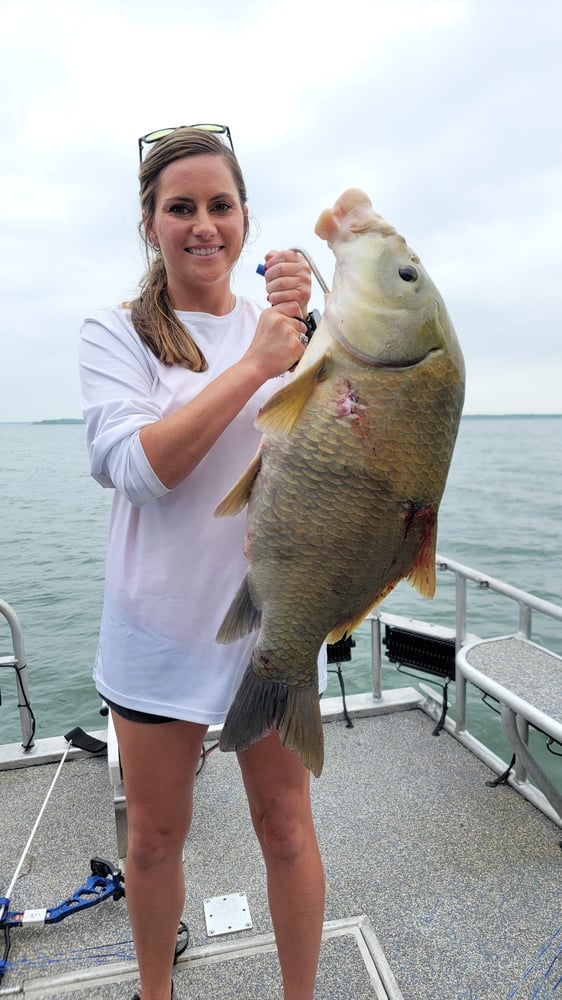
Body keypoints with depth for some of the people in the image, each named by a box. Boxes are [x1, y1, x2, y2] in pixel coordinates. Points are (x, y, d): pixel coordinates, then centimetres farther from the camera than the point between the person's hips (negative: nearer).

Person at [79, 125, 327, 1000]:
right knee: (155, 837, 18)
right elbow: (139, 465, -18)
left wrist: (302, 331, -20)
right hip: (162, 623, -1)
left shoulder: (279, 328, 5)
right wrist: (253, 365, -22)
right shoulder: (116, 333, -2)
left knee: (286, 828, 14)